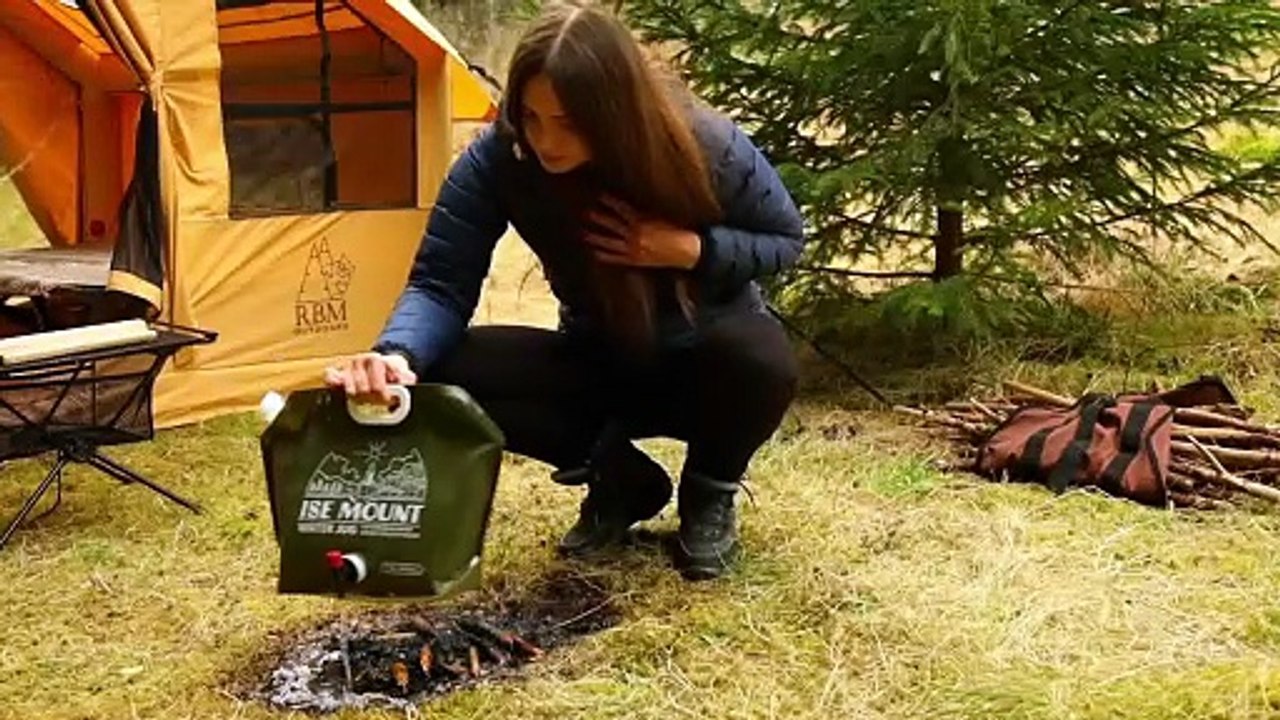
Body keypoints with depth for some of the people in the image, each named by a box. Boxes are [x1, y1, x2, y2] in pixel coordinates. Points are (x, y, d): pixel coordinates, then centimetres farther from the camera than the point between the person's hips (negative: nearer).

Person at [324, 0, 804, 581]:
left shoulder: (703, 145, -27)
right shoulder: (499, 156, -23)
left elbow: (785, 239, -11)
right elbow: (441, 284, -23)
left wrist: (690, 250, -31)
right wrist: (397, 354, -45)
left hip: (710, 368, -2)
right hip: (602, 368, 2)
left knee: (757, 355, -38)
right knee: (452, 370, -23)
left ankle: (710, 498, -3)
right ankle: (620, 480, 0)